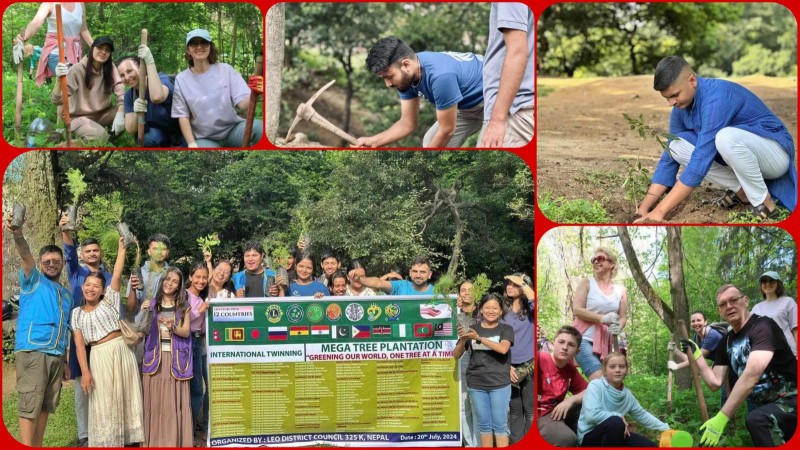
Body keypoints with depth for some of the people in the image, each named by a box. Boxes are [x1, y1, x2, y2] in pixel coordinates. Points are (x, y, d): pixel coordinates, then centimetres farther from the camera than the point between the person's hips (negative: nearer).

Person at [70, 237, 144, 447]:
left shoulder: (109, 301, 7)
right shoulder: (77, 313, 9)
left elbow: (117, 275, -5)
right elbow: (79, 344, 2)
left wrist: (121, 249, -10)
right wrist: (85, 372, -8)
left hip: (121, 351, 0)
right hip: (100, 357, 0)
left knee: (124, 397, 3)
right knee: (104, 403, 2)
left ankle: (126, 440, 9)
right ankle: (106, 443, 7)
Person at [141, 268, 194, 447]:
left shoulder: (183, 306, 7)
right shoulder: (152, 304, 8)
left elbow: (186, 332, 1)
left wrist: (173, 327, -17)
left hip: (176, 358, 0)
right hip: (155, 356, 0)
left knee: (175, 400, -2)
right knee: (155, 400, -1)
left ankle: (176, 441, 2)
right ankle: (156, 442, 3)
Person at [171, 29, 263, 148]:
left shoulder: (226, 70, -3)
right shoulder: (181, 79, 1)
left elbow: (243, 104, -13)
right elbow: (182, 116, 2)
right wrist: (192, 144, -12)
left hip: (232, 130, 0)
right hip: (204, 138, 0)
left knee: (258, 127, -33)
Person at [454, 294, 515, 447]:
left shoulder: (506, 329, 1)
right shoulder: (472, 329, 5)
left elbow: (503, 348, -19)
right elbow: (456, 355, 5)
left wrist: (479, 338, -25)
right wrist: (463, 340, -15)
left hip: (499, 384, -2)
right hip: (476, 384, 2)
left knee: (500, 425, 0)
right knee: (484, 424, 9)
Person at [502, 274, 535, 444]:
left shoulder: (529, 310, 0)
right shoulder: (503, 311, 8)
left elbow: (536, 303, -26)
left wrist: (522, 283, -16)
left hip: (529, 366, -4)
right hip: (510, 367, 4)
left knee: (530, 411, -1)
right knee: (514, 411, 11)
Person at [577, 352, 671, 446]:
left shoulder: (627, 394, 4)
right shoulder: (595, 386, -17)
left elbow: (642, 415, 16)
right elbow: (591, 414, -31)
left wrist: (665, 428, 11)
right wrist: (618, 417, -22)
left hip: (613, 436, 7)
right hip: (589, 437, -6)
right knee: (616, 422, -36)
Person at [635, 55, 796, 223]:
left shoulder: (717, 97, -30)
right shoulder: (681, 106, -4)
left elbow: (701, 160, -35)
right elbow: (668, 158, 1)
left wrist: (659, 211, -36)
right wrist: (645, 207, -11)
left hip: (775, 154, -8)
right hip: (738, 154, 8)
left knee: (725, 137, -38)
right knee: (676, 146, -10)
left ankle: (763, 203, -16)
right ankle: (741, 190, -2)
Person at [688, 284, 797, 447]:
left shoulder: (762, 327, -18)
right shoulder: (726, 343, 9)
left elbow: (751, 376, -30)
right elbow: (715, 383, 9)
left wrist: (721, 418, -34)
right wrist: (696, 354, -2)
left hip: (790, 399, -9)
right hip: (766, 404, 9)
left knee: (755, 419, -34)